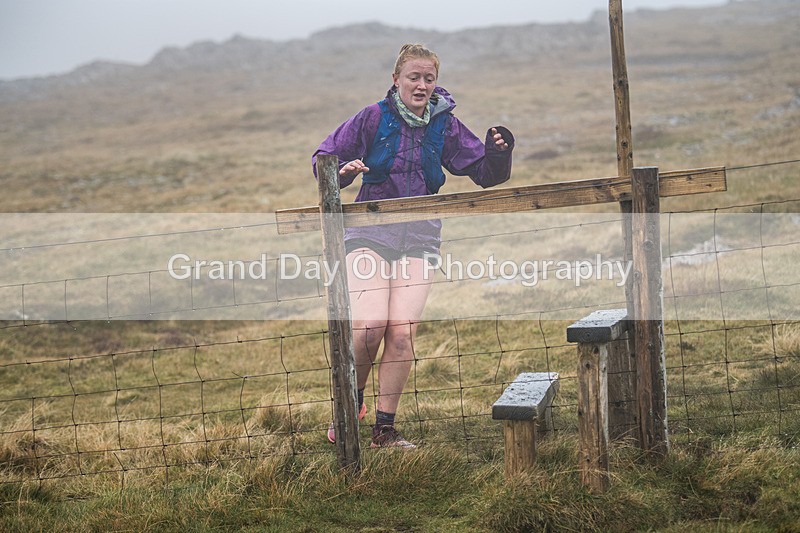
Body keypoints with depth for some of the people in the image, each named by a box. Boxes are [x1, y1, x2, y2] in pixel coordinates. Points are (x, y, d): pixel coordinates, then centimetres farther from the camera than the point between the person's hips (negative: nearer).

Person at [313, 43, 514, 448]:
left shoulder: (445, 126, 5)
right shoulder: (374, 118, -1)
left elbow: (485, 174, 10)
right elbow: (324, 159, 6)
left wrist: (498, 154, -11)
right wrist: (343, 171, -16)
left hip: (419, 238, 2)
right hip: (370, 234, -2)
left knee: (402, 333, -8)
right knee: (369, 326, -17)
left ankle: (385, 429, 4)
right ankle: (351, 404, 10)